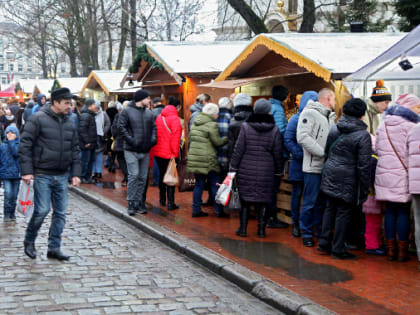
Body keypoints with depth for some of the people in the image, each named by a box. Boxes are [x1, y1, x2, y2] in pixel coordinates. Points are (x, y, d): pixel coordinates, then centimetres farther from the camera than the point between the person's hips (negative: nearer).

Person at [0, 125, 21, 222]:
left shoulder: (19, 144, 3)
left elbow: (16, 153, -17)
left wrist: (11, 141, -10)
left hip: (16, 174, 0)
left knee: (14, 196, 6)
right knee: (8, 194, -12)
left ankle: (12, 214, 19)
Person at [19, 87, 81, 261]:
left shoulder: (69, 123, 12)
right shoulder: (38, 119, -7)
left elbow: (75, 149, 17)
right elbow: (25, 145, -9)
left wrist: (76, 173, 9)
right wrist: (27, 171, -14)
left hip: (61, 176, 6)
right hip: (42, 175, -6)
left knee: (60, 212, 4)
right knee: (42, 210, -8)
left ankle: (54, 248, 13)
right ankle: (29, 241, 16)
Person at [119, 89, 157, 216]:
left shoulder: (149, 113, 13)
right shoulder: (127, 111, -4)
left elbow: (154, 127, 16)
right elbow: (121, 127, -9)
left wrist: (153, 139, -1)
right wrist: (130, 139, -17)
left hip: (145, 151, 6)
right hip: (131, 150, -6)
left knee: (143, 177, 7)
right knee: (134, 175, -12)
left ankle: (139, 202, 16)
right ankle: (131, 202, -5)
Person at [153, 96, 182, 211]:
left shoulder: (159, 117, 8)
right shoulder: (174, 119, -13)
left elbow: (155, 133, 13)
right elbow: (175, 138, -17)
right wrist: (175, 153, -13)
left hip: (158, 152, 7)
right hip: (169, 153, -7)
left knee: (162, 175, 19)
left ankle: (162, 200, 28)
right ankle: (170, 203, -3)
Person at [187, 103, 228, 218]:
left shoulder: (194, 124, 13)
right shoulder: (212, 125, -11)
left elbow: (190, 140, 18)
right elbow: (217, 142, -10)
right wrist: (227, 139, 5)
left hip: (193, 158, 7)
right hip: (207, 160, -7)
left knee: (199, 184, 12)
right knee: (214, 184, 2)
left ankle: (196, 209, 10)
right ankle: (219, 210, 4)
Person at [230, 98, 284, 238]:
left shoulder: (246, 127, -5)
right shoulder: (275, 130, -2)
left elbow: (238, 149, -4)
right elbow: (278, 153, 2)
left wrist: (233, 167, 2)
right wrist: (279, 171, 12)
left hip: (246, 170, -1)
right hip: (266, 172, 1)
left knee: (244, 199, 7)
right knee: (263, 200, 8)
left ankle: (243, 228, 9)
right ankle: (261, 229, 11)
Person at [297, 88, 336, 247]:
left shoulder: (330, 116, 18)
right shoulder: (310, 113, -8)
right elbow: (303, 137, -18)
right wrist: (323, 153, -19)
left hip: (327, 167, 8)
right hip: (314, 166, -7)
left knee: (323, 201, 13)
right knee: (310, 201, -1)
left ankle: (321, 231, 23)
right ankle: (306, 233, 10)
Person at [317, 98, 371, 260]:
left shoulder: (335, 129, 4)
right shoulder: (363, 135, -14)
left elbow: (327, 152, 14)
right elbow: (364, 166, -13)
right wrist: (364, 191, -8)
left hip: (330, 174, 6)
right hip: (347, 180, -6)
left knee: (330, 209, 18)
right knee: (343, 213, 3)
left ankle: (324, 242, 23)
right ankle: (338, 249, 11)